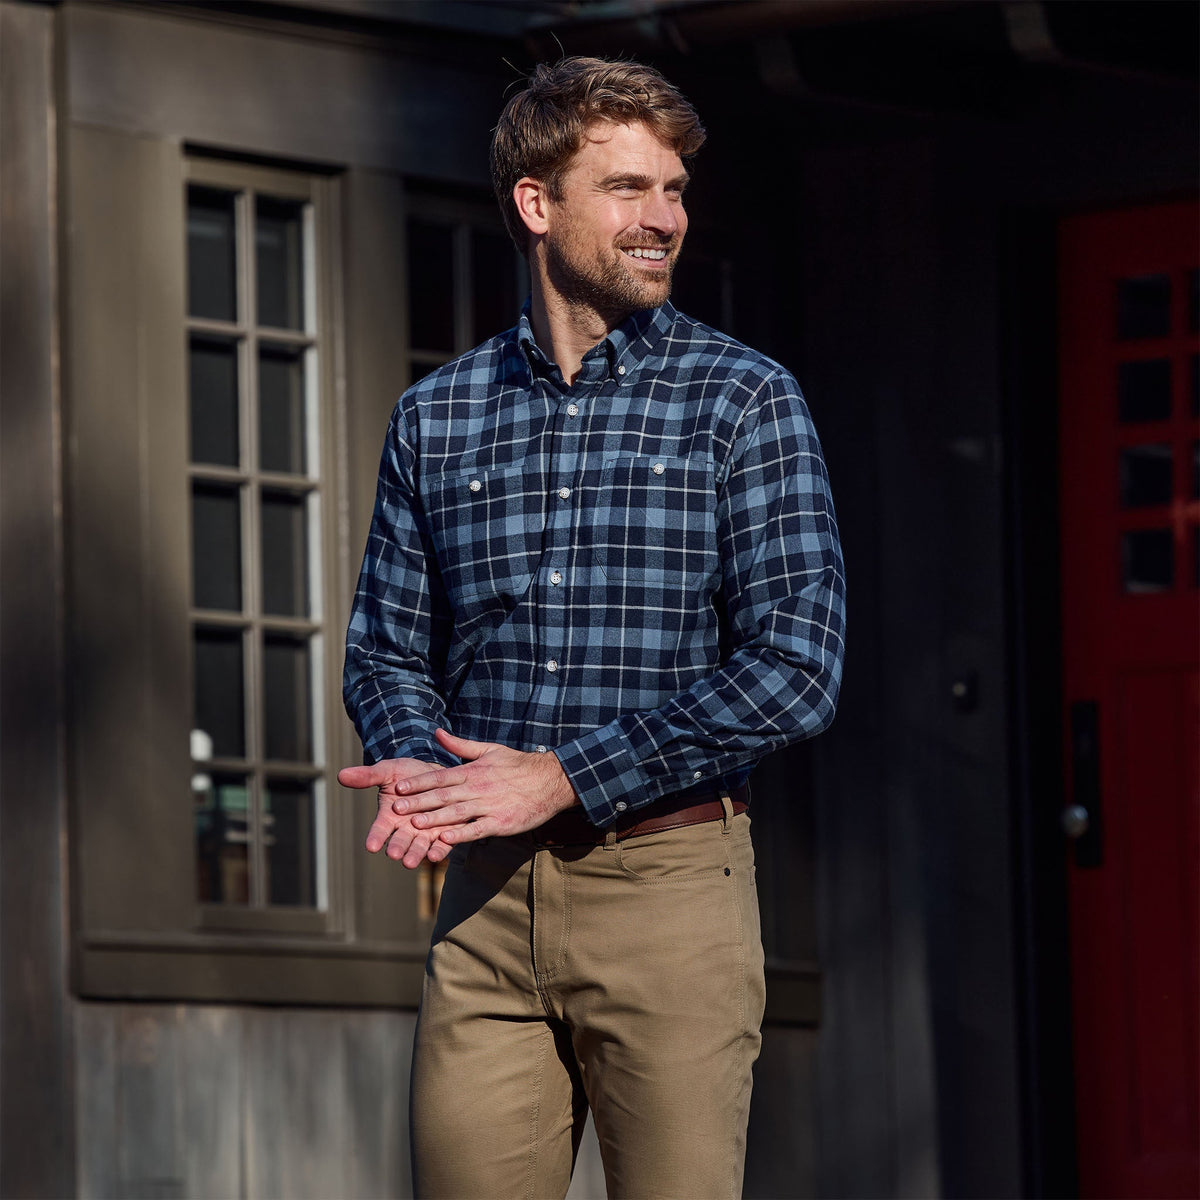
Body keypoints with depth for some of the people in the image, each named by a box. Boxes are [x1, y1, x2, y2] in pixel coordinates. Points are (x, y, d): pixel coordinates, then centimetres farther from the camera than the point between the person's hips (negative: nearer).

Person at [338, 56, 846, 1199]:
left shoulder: (745, 400, 1)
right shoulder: (436, 417, 12)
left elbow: (795, 666, -8)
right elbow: (387, 645, 16)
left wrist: (562, 778, -12)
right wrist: (417, 767, -7)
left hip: (670, 881, -3)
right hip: (488, 893, 3)